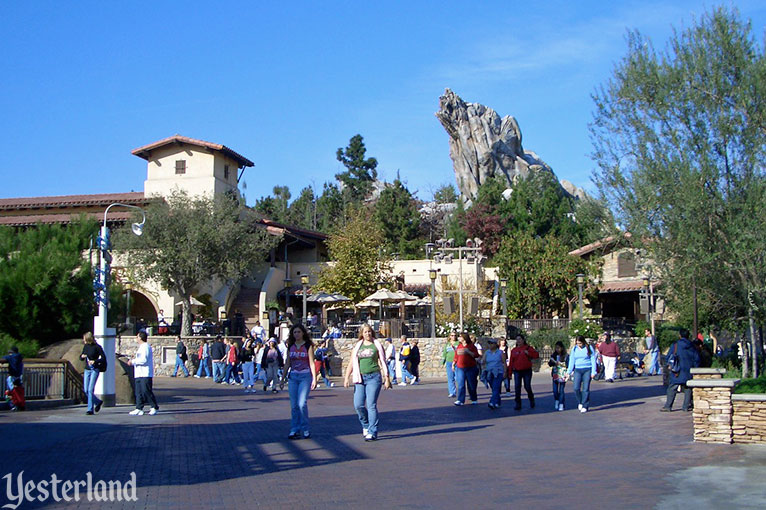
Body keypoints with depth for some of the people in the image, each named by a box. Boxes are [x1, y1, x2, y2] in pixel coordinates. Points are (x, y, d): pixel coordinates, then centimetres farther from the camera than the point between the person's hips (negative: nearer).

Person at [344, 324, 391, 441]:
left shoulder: (377, 345, 6)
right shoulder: (357, 347, 12)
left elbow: (383, 362, 5)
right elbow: (351, 363, 11)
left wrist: (387, 378, 0)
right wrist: (346, 378, 1)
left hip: (374, 377, -3)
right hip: (360, 378, 3)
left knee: (371, 405, -9)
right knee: (358, 405, -3)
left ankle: (372, 432, -4)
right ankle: (365, 426, 22)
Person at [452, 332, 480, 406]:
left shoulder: (471, 346, -2)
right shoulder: (459, 346, 11)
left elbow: (476, 355, -9)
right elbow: (456, 356, 20)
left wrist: (468, 351, -17)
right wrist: (453, 363, 17)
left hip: (470, 368, -3)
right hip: (460, 368, 3)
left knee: (471, 385, 6)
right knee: (460, 385, -5)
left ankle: (474, 399, 22)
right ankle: (460, 400, -5)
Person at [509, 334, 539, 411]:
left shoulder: (528, 348, 2)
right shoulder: (513, 350, 10)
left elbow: (536, 355, -6)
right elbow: (511, 362, 7)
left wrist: (528, 353, -19)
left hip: (527, 371, -2)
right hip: (517, 372, 2)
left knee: (527, 387, 2)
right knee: (517, 388, -4)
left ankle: (531, 399, 30)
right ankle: (518, 404, 2)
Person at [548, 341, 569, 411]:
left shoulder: (566, 356, -3)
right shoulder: (553, 355, 8)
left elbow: (568, 364, -6)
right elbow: (550, 364, 10)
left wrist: (560, 363, -15)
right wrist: (551, 362, -11)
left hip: (562, 375, -3)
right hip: (555, 375, 3)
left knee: (561, 391, -2)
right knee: (555, 390, 2)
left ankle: (561, 405, 5)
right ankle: (556, 403, 22)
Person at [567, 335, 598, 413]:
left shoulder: (589, 348, -1)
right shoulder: (574, 349, 7)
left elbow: (593, 360, 1)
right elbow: (572, 360, 12)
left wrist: (593, 372, -4)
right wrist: (569, 371, 6)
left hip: (587, 370, -3)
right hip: (577, 370, 3)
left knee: (586, 389, -5)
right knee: (576, 388, -8)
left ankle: (585, 406, 2)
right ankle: (580, 402, 15)